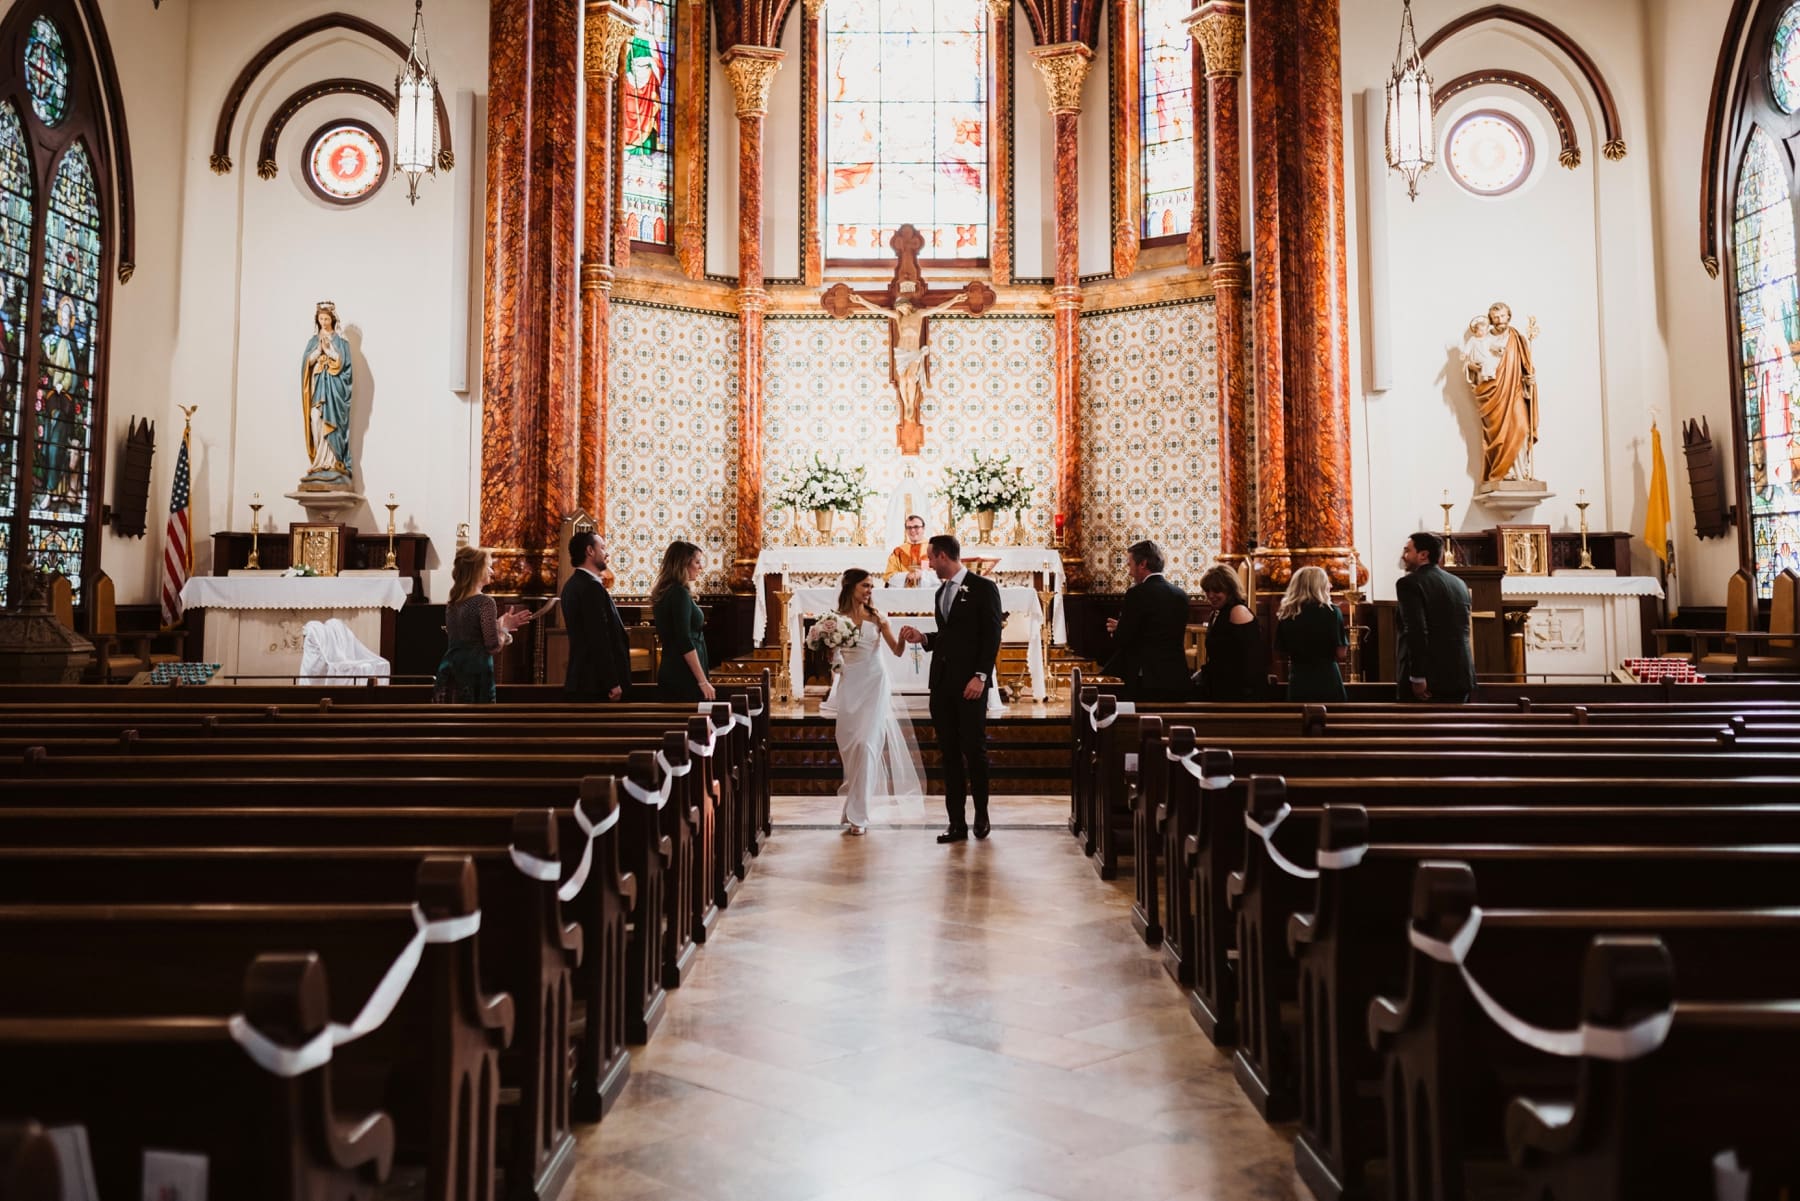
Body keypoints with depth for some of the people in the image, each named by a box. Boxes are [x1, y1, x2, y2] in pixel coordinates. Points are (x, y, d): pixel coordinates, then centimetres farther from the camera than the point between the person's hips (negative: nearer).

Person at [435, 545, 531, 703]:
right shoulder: (484, 602, -12)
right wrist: (505, 627, 3)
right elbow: (494, 646, -14)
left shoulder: (452, 603, 12)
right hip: (475, 676, -8)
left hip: (449, 674, 8)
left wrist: (500, 625, 21)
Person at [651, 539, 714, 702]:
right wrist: (703, 681, -19)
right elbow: (685, 642, -19)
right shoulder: (680, 593, -13)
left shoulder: (666, 591, 14)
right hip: (685, 678, -9)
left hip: (669, 674, 9)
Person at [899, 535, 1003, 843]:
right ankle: (957, 823, 9)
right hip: (942, 683, 7)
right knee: (950, 754, 5)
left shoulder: (983, 588, -5)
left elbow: (992, 636, -10)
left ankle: (981, 815, 18)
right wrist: (922, 638, 5)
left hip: (970, 684, -7)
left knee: (974, 750, 0)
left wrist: (981, 676, -16)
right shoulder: (942, 592, 17)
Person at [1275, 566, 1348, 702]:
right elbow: (1340, 655, -7)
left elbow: (1282, 651, 6)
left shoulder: (1284, 614, 2)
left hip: (1298, 682, 3)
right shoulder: (1330, 611, -7)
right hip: (1327, 682, -3)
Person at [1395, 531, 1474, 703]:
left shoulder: (1409, 583, -8)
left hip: (1429, 677, -7)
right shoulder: (1459, 583, 15)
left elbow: (1416, 631, -19)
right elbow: (1463, 630, 19)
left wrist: (1417, 677, -18)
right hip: (1460, 676, 7)